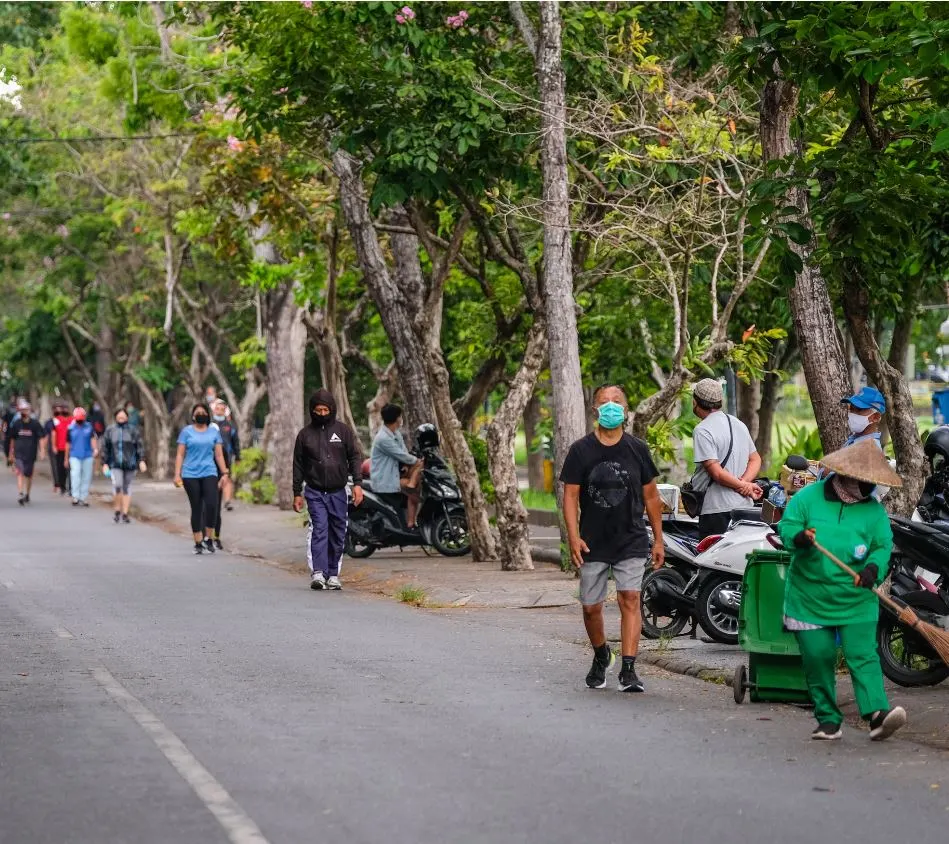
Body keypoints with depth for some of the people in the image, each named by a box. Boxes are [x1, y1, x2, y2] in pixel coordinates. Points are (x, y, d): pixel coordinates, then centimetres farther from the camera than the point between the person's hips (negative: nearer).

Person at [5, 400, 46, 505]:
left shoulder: (35, 423, -2)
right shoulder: (16, 423, 4)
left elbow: (41, 438, -3)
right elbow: (12, 440, 13)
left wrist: (42, 450, -16)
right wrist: (10, 454, 16)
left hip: (31, 453, 0)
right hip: (18, 453, 0)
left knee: (29, 475, 10)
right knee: (20, 473, -14)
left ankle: (27, 494, 28)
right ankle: (20, 494, -23)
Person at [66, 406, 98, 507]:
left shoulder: (89, 427, 4)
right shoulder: (70, 428, 4)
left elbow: (93, 438, -9)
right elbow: (68, 444, 11)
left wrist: (95, 449, -27)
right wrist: (66, 458, 15)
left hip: (87, 456, 1)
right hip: (75, 456, -1)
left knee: (86, 477, 4)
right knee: (75, 475, -14)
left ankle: (83, 498, 12)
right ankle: (75, 497, -15)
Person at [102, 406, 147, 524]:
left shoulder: (133, 430, 5)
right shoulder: (110, 430, 7)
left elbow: (140, 446, 1)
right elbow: (105, 448, 10)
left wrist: (142, 461, -10)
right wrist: (104, 463, 5)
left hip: (130, 464, 1)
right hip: (115, 464, -1)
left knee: (127, 488, 5)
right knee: (117, 485, -18)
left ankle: (125, 514, 11)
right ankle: (117, 511, -2)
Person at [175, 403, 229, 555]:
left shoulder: (214, 432, 11)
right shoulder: (186, 431, 6)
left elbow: (219, 455, 11)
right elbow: (180, 455, 4)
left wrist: (224, 473, 3)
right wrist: (177, 475, -5)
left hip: (209, 474, 1)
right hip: (191, 475, -1)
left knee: (211, 505, -17)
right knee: (196, 509, 1)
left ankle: (208, 538, -3)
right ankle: (198, 543, 8)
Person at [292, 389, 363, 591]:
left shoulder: (344, 431, 5)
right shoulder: (305, 434, 6)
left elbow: (355, 458, 4)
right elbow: (298, 465, 11)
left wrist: (357, 483, -8)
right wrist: (297, 493, 9)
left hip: (338, 492, 1)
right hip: (315, 492, -1)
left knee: (338, 535, 4)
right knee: (319, 530, -16)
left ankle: (333, 575, 13)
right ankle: (318, 573, -23)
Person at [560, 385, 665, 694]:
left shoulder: (637, 449, 3)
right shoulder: (581, 450, 0)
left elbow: (651, 496, 9)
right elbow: (570, 495, -2)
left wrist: (658, 540, 7)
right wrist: (573, 536, -13)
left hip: (631, 542, -1)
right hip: (593, 544, 1)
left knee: (630, 600, -14)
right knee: (591, 606, 7)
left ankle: (628, 670, -15)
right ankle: (601, 656, 35)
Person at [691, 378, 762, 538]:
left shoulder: (702, 431, -11)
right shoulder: (738, 424, 15)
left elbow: (716, 472, -19)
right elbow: (756, 459, 17)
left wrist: (742, 485, -8)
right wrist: (745, 482, 0)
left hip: (717, 509, -8)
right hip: (744, 506, 8)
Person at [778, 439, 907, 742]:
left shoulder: (874, 509, 4)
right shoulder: (808, 497, 0)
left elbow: (883, 545, 3)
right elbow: (786, 526, -2)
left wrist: (873, 568, -18)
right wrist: (799, 538, -25)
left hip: (856, 600, 0)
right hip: (810, 599, 0)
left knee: (863, 655, -11)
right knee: (818, 658, 1)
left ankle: (877, 713, -21)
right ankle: (828, 720, 11)